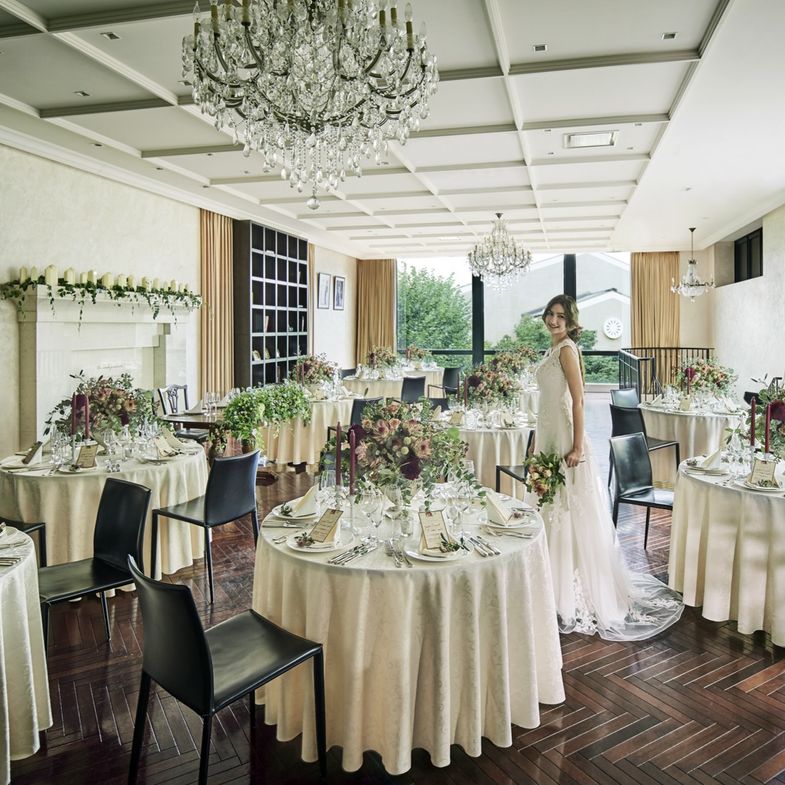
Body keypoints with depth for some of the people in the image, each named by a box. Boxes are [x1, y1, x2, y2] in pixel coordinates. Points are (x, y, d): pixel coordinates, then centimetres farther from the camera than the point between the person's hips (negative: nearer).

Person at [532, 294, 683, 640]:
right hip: (549, 434, 10)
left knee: (571, 511, -1)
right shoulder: (553, 349, 14)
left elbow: (577, 400, -18)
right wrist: (537, 442, 20)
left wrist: (577, 447, -22)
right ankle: (561, 584, 28)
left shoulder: (567, 349, -12)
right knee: (554, 510, 15)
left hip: (564, 436, -10)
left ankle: (575, 594, 10)